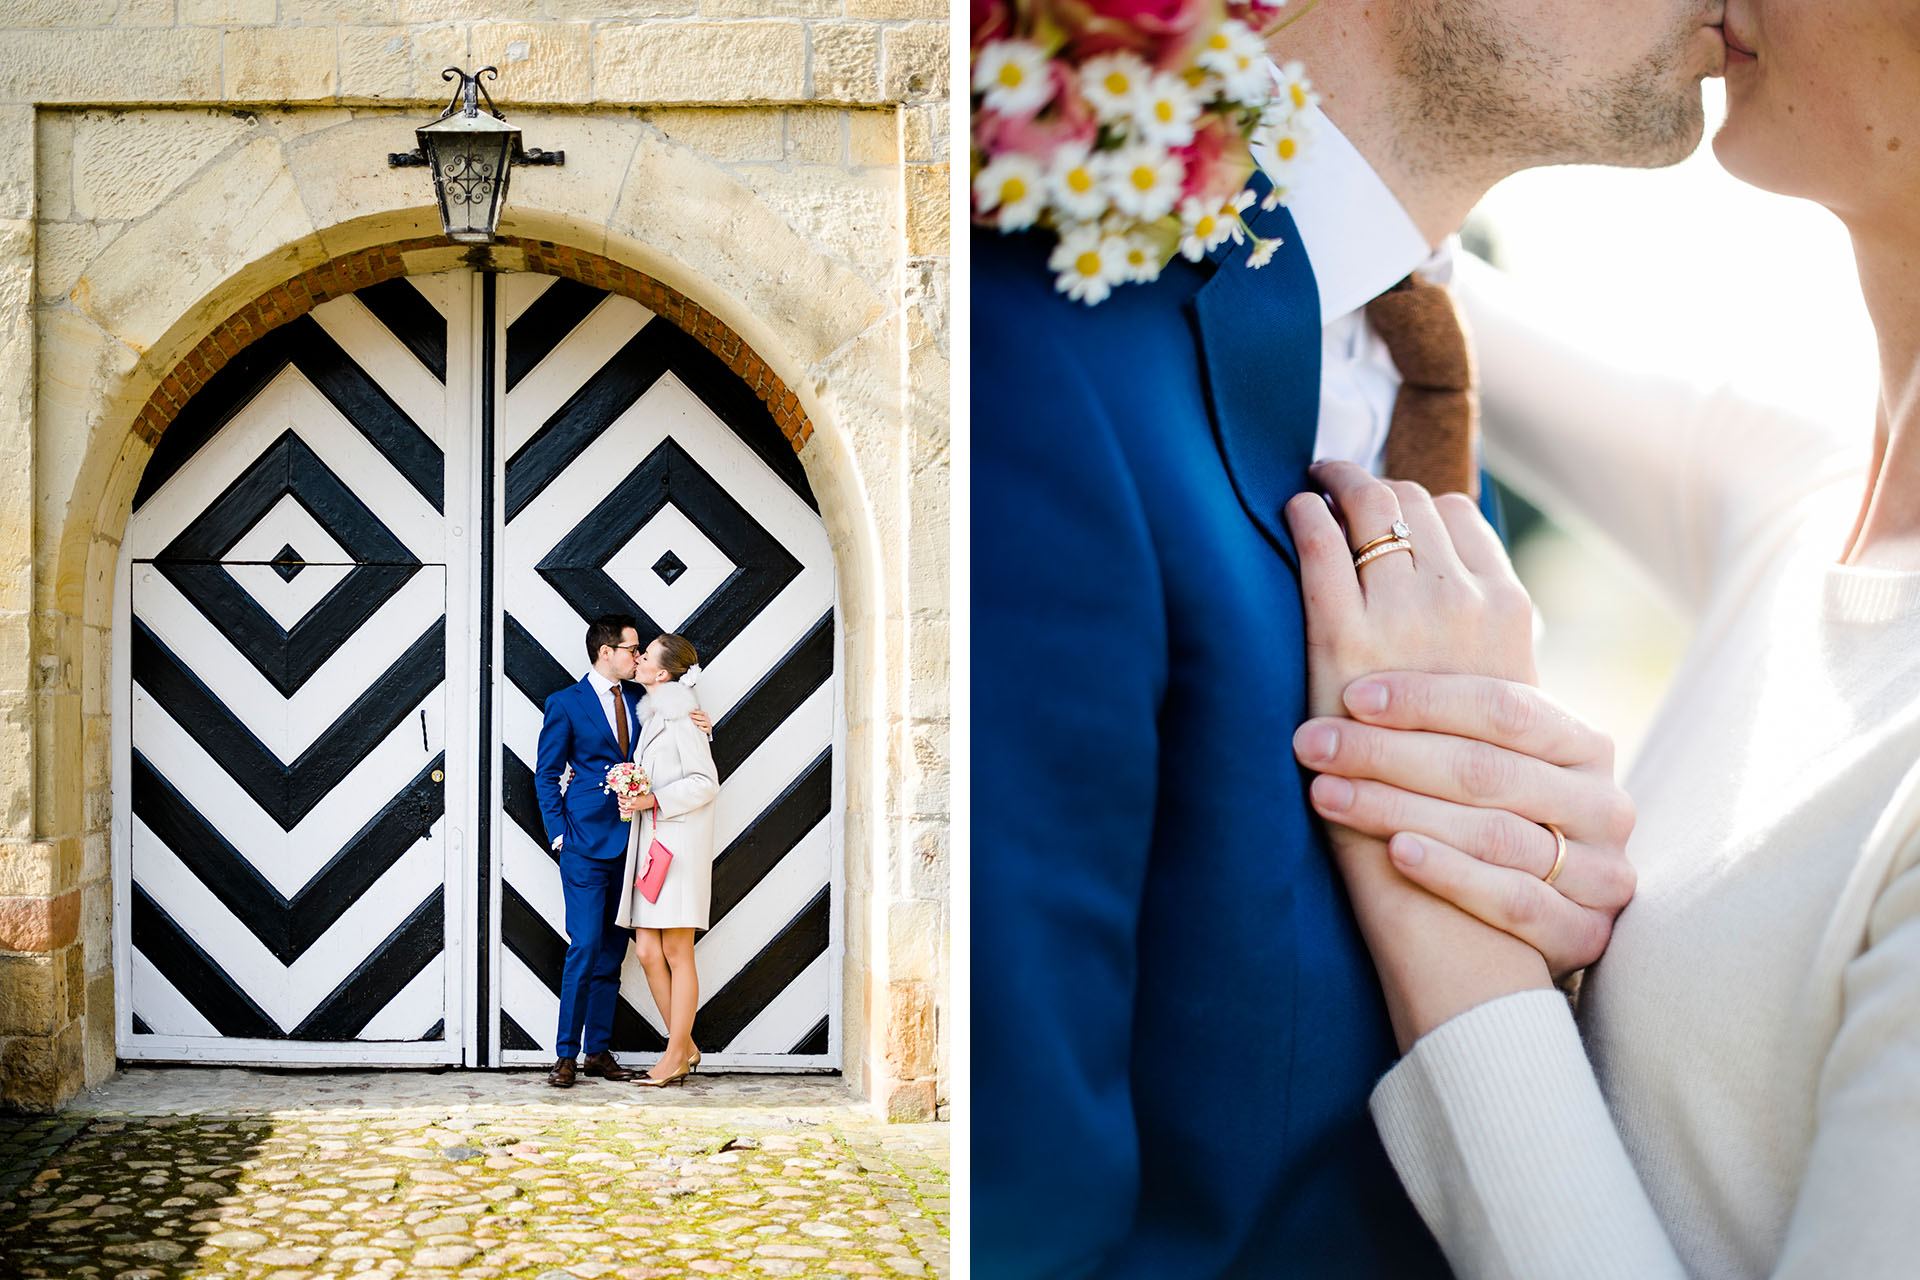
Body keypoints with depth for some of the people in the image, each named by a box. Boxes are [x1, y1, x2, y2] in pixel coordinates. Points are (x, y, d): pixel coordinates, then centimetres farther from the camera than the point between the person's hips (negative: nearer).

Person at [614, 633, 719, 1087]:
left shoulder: (680, 716, -9)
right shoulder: (653, 714, 17)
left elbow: (705, 782, -13)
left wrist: (654, 800, -18)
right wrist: (634, 796, 11)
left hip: (678, 844, -8)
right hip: (650, 841, 9)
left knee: (677, 953, -3)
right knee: (648, 951, 5)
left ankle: (676, 1056, 3)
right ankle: (684, 1047, 14)